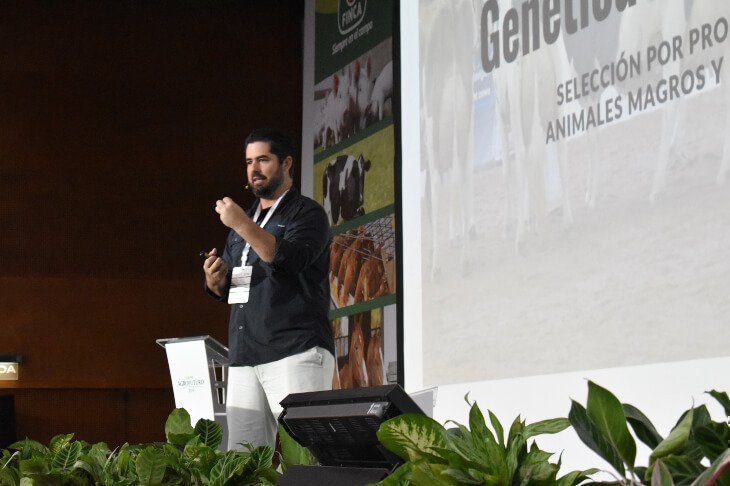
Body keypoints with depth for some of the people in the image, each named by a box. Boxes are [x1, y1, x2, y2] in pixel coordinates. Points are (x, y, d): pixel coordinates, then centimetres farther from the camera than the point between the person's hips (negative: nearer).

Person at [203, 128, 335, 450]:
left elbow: (289, 259, -16)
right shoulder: (245, 220, 25)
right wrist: (214, 280, 4)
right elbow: (224, 290, 27)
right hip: (243, 356, 7)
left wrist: (241, 224, -20)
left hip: (295, 351, -7)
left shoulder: (306, 213, 3)